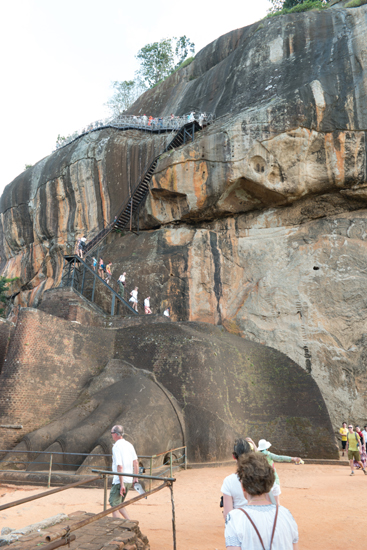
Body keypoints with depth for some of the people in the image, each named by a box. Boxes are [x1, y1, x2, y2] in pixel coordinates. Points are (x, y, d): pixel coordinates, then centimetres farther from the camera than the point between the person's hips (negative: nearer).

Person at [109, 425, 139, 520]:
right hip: (129, 481, 8)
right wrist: (135, 478, 13)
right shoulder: (129, 445, 9)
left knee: (114, 505, 1)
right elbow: (136, 462, 9)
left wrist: (121, 484, -18)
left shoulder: (116, 446, -14)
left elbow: (119, 466, -19)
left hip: (119, 481, -8)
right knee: (119, 503, 20)